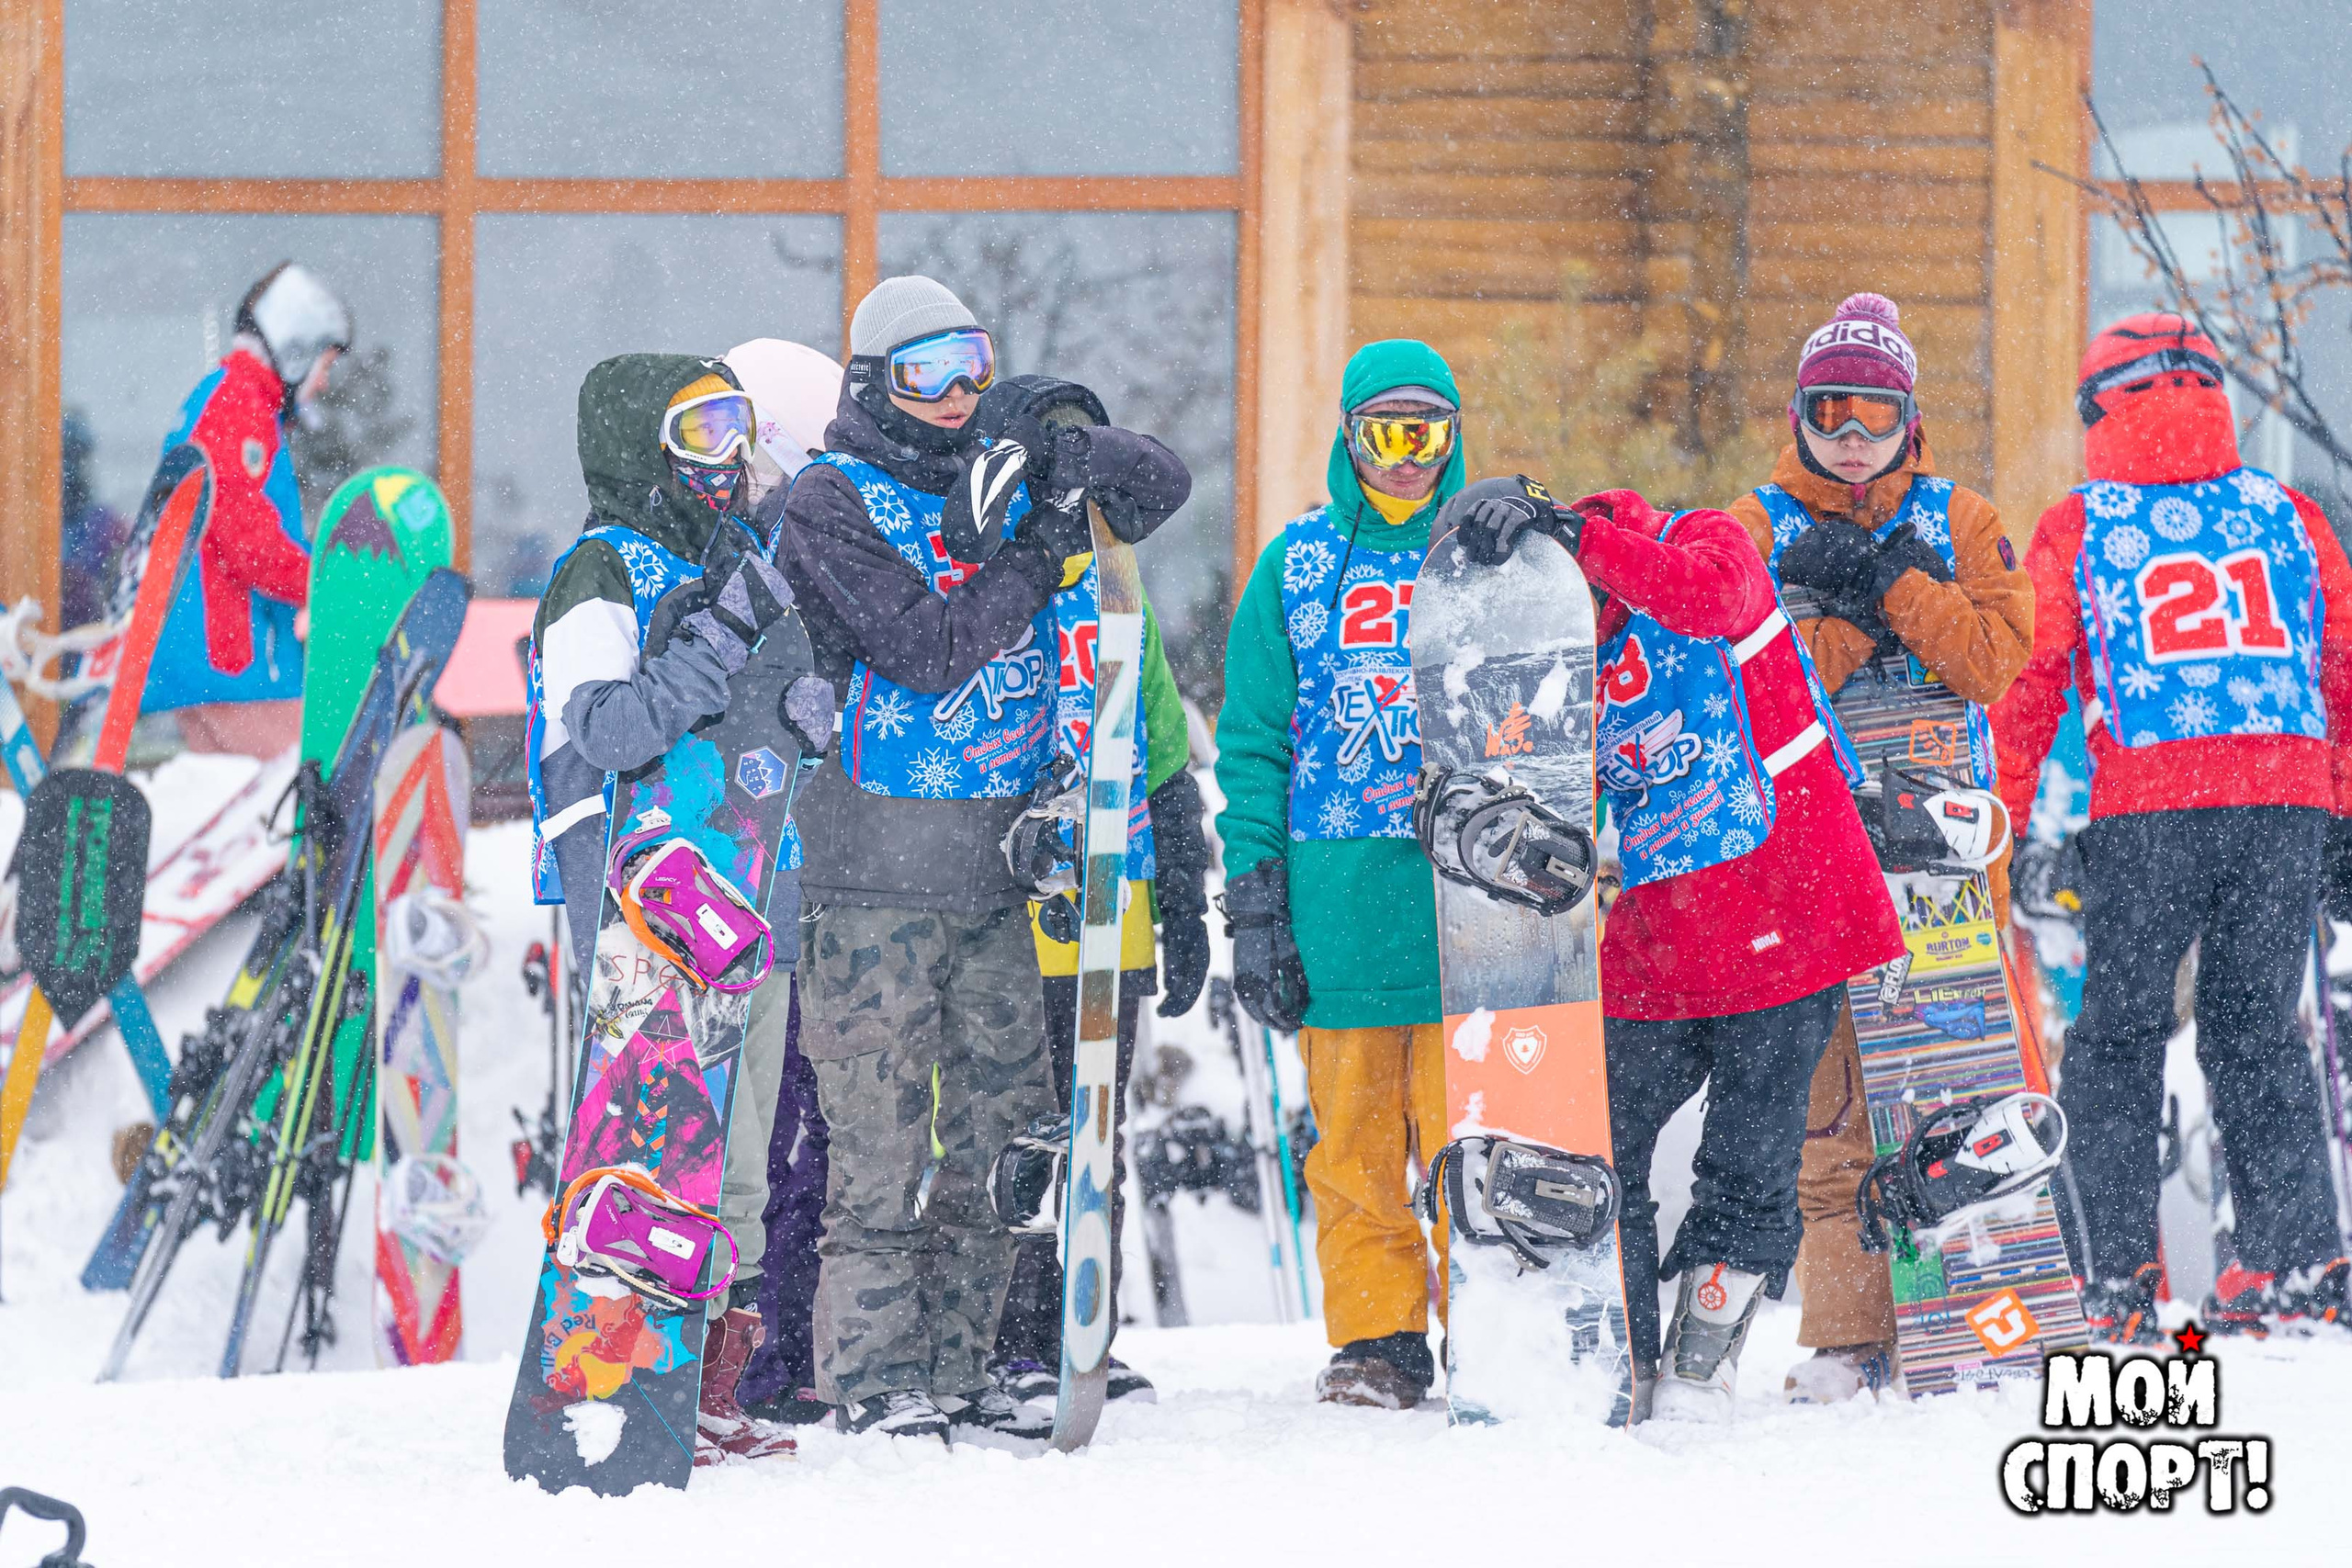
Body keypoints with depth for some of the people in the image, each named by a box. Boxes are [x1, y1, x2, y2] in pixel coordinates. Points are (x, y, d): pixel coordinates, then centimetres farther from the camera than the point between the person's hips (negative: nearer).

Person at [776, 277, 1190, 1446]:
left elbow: (1158, 485, 11)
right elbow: (927, 648, -16)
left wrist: (1068, 451, -7)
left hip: (999, 859, 6)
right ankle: (870, 1374, -2)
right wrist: (1037, 558, -16)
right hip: (878, 861, -6)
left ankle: (954, 1364, 14)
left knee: (1001, 1121, 7)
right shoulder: (832, 505, -5)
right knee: (881, 1127, -6)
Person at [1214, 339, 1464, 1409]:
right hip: (1336, 899, 1)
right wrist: (1253, 902, 0)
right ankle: (1375, 1340, 8)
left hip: (1468, 886, -1)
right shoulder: (1297, 565, 10)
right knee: (1354, 1141, 2)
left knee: (1467, 1134, -5)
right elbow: (1253, 742, 8)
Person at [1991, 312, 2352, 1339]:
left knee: (2116, 1038, 8)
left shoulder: (2075, 533, 5)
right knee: (2256, 1031, 13)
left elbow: (2028, 687, 5)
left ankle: (2115, 1279, 1)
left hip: (2146, 813, -2)